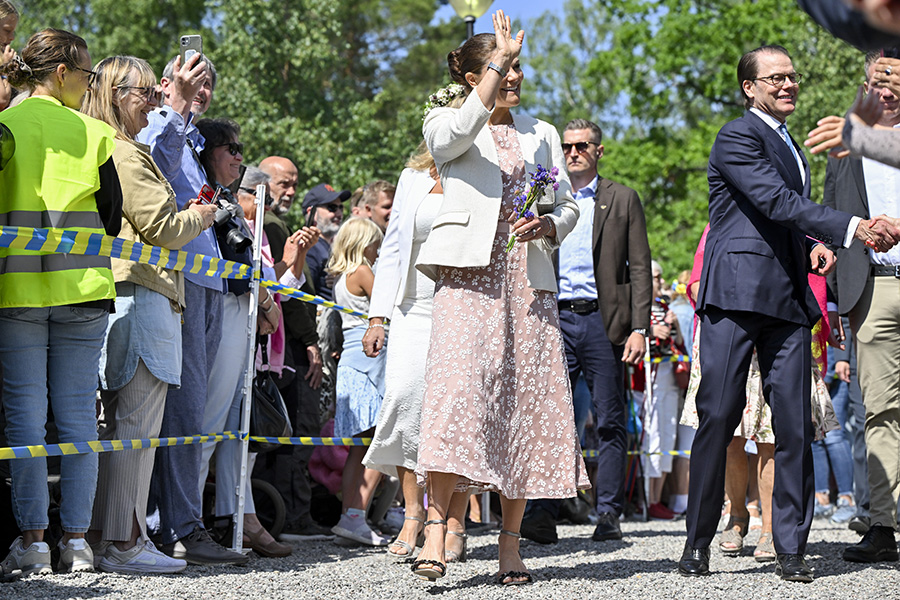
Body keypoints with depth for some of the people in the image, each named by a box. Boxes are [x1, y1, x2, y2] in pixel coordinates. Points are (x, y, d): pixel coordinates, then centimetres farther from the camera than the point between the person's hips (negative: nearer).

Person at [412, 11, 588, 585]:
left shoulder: (541, 133, 21)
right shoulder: (445, 124, 9)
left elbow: (568, 204, 19)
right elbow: (463, 129, -16)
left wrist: (547, 225, -3)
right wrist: (500, 59, -12)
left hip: (529, 278, 4)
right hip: (469, 273, -4)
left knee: (527, 401, -2)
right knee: (459, 387, -21)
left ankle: (511, 542, 4)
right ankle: (437, 524, -22)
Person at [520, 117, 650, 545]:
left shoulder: (622, 200, 9)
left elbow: (639, 268, 4)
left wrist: (639, 328, -5)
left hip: (602, 321, -1)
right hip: (554, 320, 1)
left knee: (610, 422, 1)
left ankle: (608, 514, 7)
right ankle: (543, 512, -8)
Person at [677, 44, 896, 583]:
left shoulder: (790, 144, 25)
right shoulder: (738, 136, -3)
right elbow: (778, 202, -15)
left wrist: (817, 245, 11)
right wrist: (851, 228, -22)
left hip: (788, 296, 7)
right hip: (737, 291, -7)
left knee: (795, 424, -1)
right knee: (718, 417, -7)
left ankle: (791, 549, 3)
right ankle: (698, 543, 2)